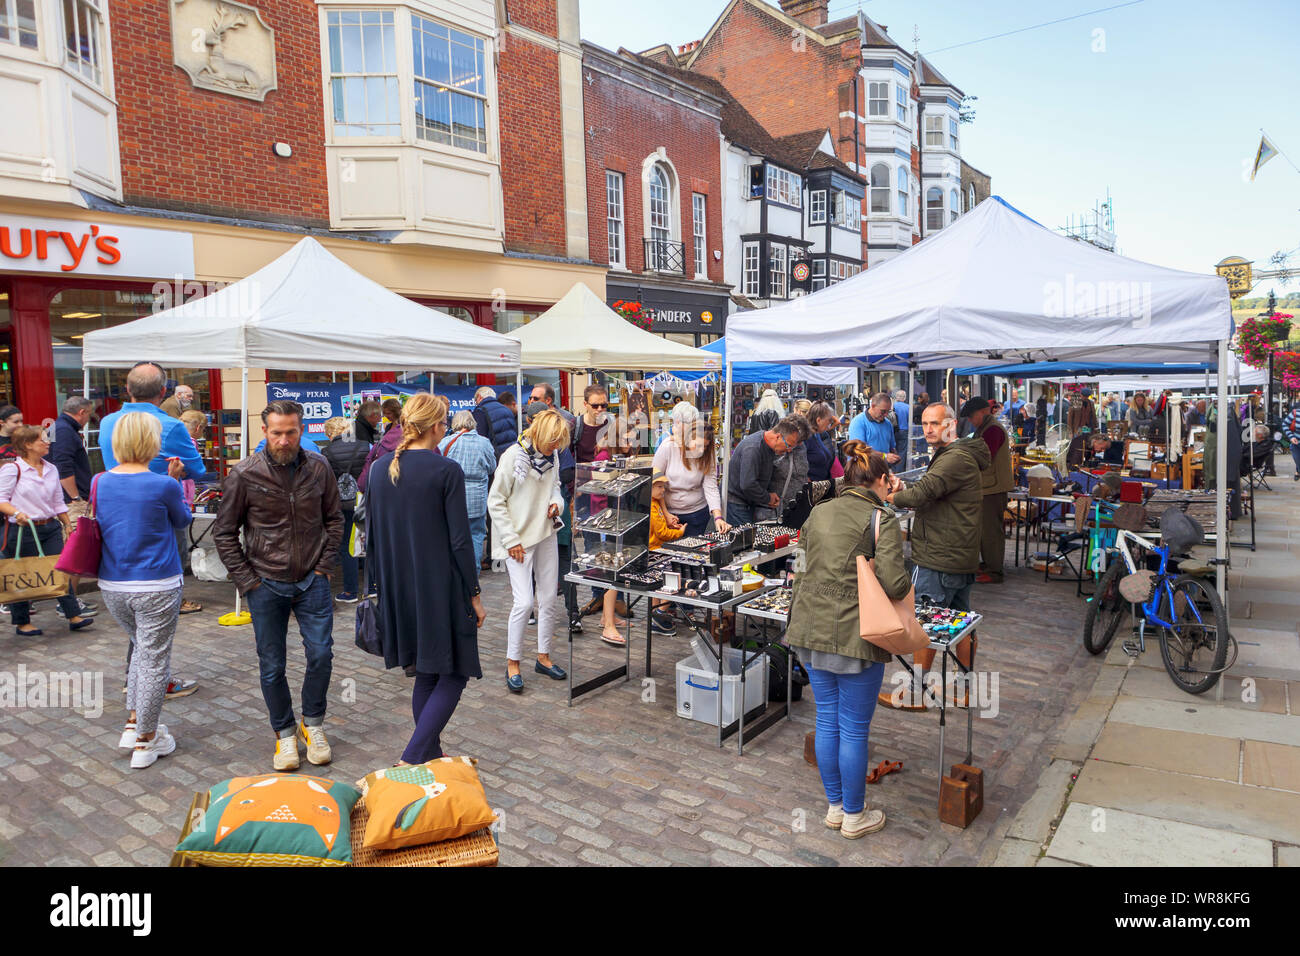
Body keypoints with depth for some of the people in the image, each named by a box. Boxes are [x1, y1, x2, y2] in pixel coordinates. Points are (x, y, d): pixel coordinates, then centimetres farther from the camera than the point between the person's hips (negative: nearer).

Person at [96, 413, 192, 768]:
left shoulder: (99, 482, 0)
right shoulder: (163, 485, -15)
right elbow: (182, 521, 3)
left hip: (111, 587, 6)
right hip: (156, 587, -6)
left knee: (141, 649, 25)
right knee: (154, 659, 7)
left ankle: (133, 724, 29)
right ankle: (145, 742, 18)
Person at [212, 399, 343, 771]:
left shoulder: (319, 469, -3)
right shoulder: (244, 475, -8)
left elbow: (334, 520, 9)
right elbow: (224, 532, 0)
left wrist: (324, 566, 1)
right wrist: (247, 581, -5)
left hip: (312, 581, 1)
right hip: (267, 584, -1)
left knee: (321, 654, 0)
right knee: (272, 666, 7)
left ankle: (312, 724, 23)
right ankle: (284, 733, 26)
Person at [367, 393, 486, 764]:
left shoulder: (380, 468, 4)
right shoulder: (446, 470, -14)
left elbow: (373, 535, 9)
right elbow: (460, 539, -13)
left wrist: (384, 586, 19)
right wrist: (474, 594, -5)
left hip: (400, 589, 7)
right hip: (441, 587, -7)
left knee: (425, 673, 19)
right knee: (453, 674, 5)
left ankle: (431, 755, 26)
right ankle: (412, 758, -4)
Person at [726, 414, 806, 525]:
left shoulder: (770, 445, 4)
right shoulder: (753, 448, -27)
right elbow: (747, 485, -31)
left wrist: (771, 493, 3)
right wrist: (768, 498, -15)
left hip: (750, 502, 9)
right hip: (735, 503, -9)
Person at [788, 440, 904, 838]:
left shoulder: (817, 513, 8)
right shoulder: (882, 519, -10)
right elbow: (893, 583, -19)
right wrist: (906, 585, 1)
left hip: (813, 631, 6)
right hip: (855, 637, -6)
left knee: (827, 721, 17)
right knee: (855, 730, 9)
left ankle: (835, 807, 33)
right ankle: (854, 817, 25)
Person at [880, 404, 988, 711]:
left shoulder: (955, 459, -19)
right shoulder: (963, 455, 17)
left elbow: (919, 494, -29)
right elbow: (934, 498, 17)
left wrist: (892, 496, -10)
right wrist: (906, 496, -1)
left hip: (939, 559, -11)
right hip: (961, 557, 11)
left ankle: (915, 694, 7)